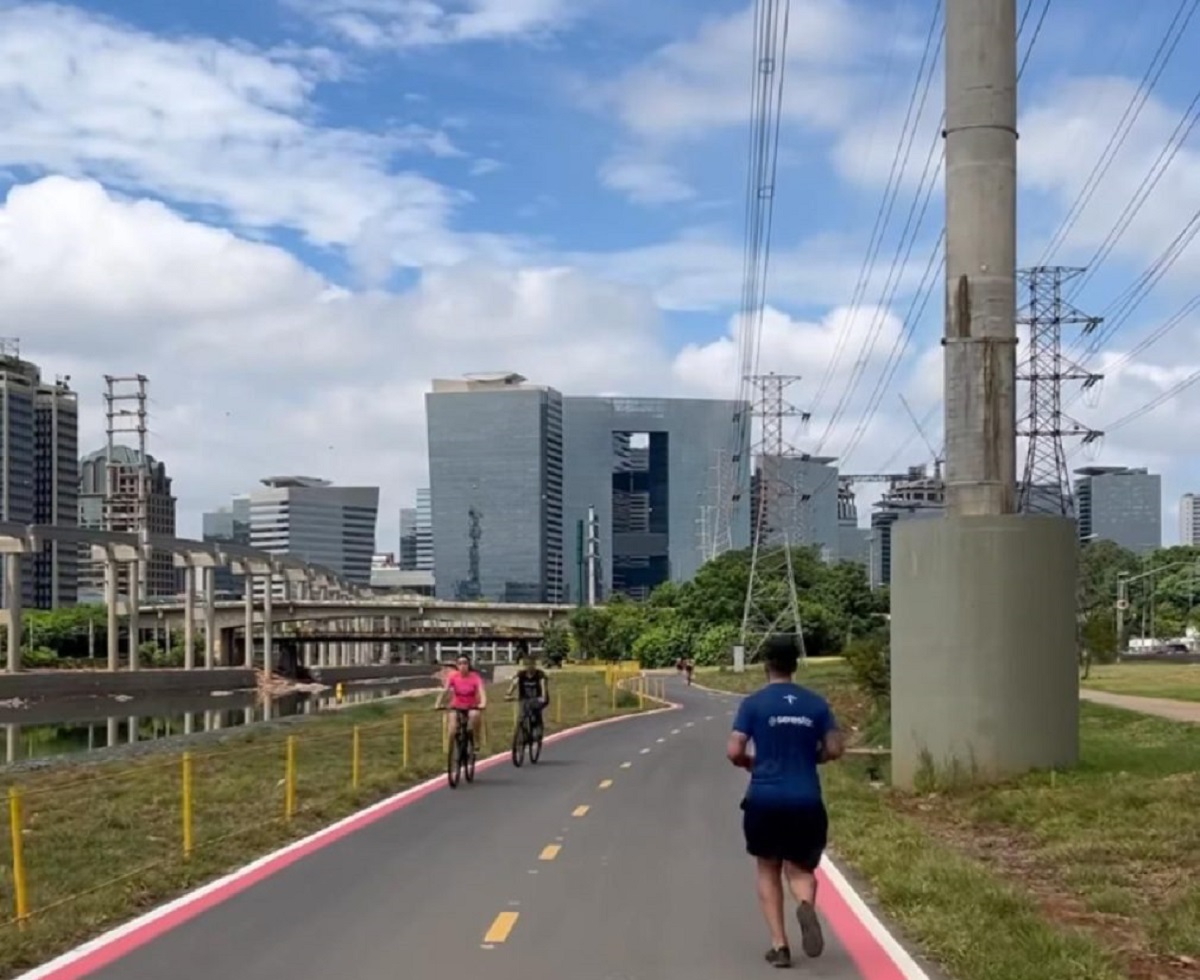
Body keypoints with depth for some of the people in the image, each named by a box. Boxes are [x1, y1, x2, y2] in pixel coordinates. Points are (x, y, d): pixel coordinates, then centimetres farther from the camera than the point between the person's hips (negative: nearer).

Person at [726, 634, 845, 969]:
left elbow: (734, 752, -9)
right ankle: (806, 904, -23)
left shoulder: (753, 703, -3)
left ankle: (779, 945, 8)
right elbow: (835, 749, 2)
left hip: (764, 800, -1)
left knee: (768, 870, 15)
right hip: (806, 802, 1)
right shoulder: (816, 703, 4)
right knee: (799, 869, 12)